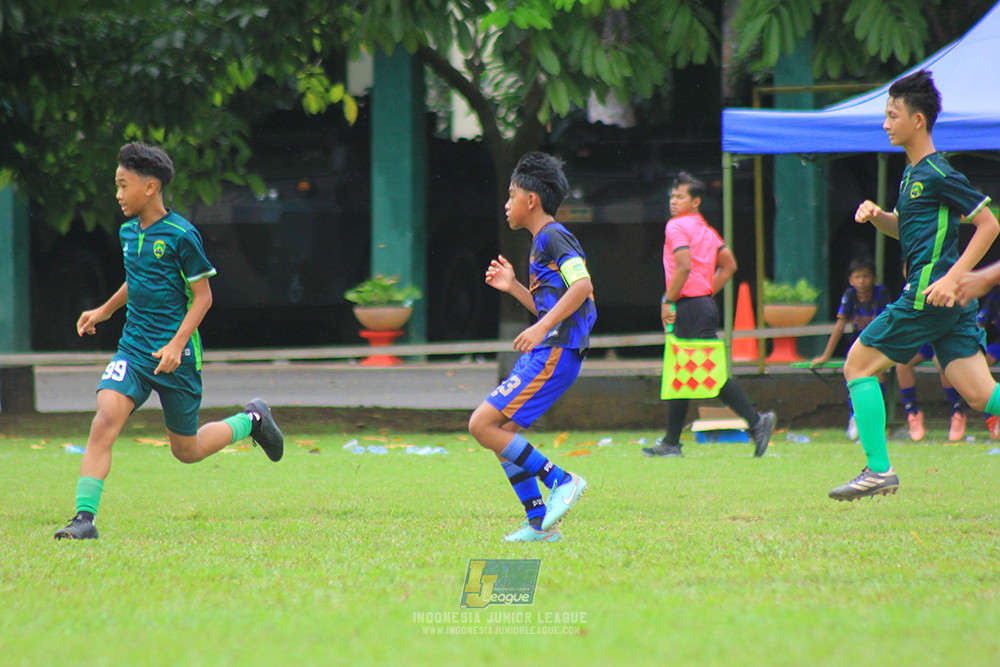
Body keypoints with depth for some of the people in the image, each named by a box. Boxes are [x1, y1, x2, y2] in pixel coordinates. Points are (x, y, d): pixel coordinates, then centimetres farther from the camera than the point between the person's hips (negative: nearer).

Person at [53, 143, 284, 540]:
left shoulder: (181, 235, -14)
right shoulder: (128, 232, 7)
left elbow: (203, 296, -11)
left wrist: (177, 344, -20)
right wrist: (105, 310, 25)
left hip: (176, 355, -5)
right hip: (133, 348, 5)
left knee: (186, 450, 8)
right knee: (104, 421, -19)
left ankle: (251, 421, 35)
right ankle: (85, 518, -21)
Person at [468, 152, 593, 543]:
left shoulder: (554, 237, -9)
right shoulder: (542, 242, 21)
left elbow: (581, 286, -23)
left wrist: (541, 328, -28)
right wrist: (514, 287, 20)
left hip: (554, 354, -10)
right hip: (542, 354, 10)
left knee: (483, 425, -14)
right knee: (502, 437, 9)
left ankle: (562, 481, -11)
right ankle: (540, 523, 10)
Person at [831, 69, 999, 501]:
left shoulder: (938, 174, -11)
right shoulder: (913, 173, 17)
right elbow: (906, 229, 32)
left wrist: (951, 279, -19)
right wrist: (878, 216, 10)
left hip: (929, 295, -9)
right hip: (950, 302, 9)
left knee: (859, 365, 0)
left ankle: (878, 470, -1)